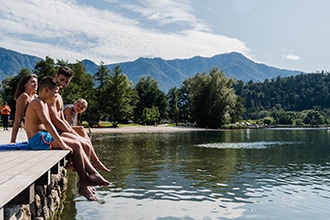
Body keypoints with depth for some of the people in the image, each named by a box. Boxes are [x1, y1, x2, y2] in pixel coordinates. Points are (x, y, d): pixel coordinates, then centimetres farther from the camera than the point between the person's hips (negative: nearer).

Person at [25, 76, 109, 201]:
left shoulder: (44, 104, 21)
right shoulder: (38, 103, -12)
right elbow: (48, 124, -23)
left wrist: (62, 141, 11)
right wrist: (62, 143, -27)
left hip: (43, 138, 10)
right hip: (39, 139, -10)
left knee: (76, 146, 2)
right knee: (75, 145, -16)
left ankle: (92, 173, -3)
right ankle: (83, 183, -10)